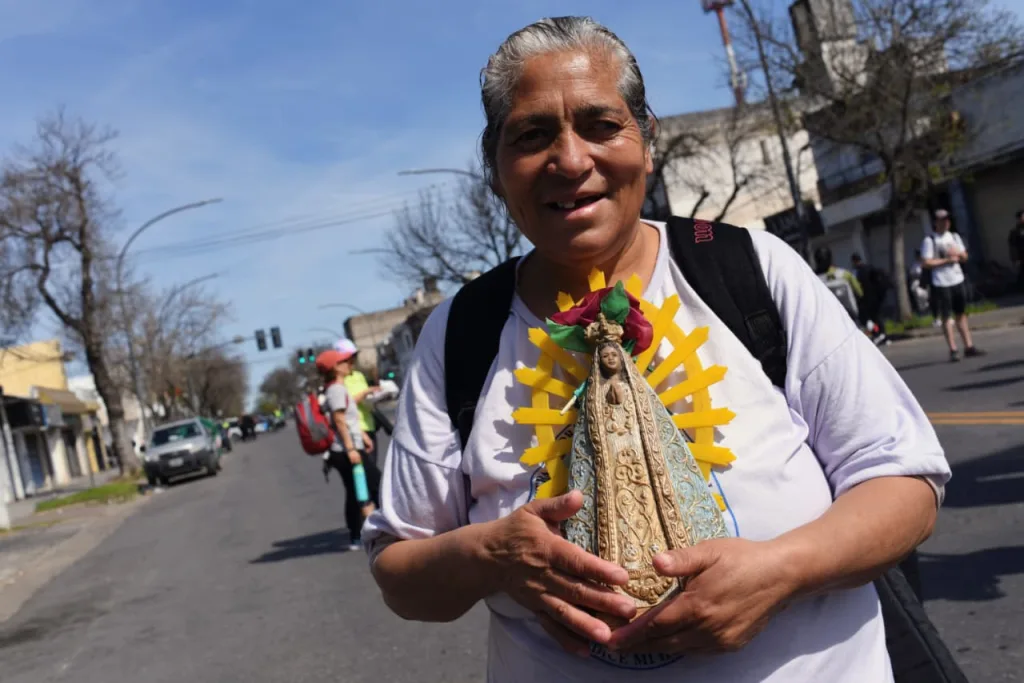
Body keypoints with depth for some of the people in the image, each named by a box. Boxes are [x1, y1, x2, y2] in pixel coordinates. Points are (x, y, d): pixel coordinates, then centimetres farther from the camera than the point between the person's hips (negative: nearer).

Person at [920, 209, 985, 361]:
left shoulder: (954, 237, 13)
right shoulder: (929, 240, -6)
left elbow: (964, 257, 16)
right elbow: (927, 263, -13)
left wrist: (958, 253, -6)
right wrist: (947, 260, -16)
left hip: (958, 280, 6)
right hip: (941, 284, -6)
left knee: (961, 314, 10)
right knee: (946, 317, -3)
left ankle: (969, 346, 14)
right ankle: (953, 350, -1)